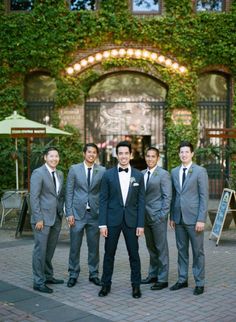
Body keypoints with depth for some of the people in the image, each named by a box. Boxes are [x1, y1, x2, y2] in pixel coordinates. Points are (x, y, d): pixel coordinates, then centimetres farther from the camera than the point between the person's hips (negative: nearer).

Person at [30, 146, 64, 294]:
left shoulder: (60, 174, 13)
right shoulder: (38, 173, -9)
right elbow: (34, 197, -13)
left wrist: (61, 213, 9)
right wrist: (38, 218, -16)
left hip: (56, 218, 7)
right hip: (43, 218, -7)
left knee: (50, 249, 14)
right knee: (40, 250, -1)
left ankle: (48, 276, 27)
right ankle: (39, 282, 7)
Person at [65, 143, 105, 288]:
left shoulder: (102, 171, 2)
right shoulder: (74, 169, 1)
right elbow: (69, 192, 1)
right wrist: (69, 213, -5)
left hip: (95, 213, 1)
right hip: (78, 212, -1)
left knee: (94, 246, 9)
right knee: (75, 246, 5)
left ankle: (94, 274, 23)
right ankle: (73, 275, 19)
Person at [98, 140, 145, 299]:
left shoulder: (138, 175, 2)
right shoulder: (108, 175, 0)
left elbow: (141, 201, 2)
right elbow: (103, 200, -1)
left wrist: (141, 224, -4)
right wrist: (102, 223, -6)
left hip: (131, 220, 1)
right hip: (112, 220, 0)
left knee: (134, 254, 6)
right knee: (109, 254, 8)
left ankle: (136, 285, 19)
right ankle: (106, 284, 22)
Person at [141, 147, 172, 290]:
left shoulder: (164, 174, -8)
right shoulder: (142, 174, 11)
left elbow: (167, 197, -10)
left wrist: (162, 215, -15)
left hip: (158, 217, -6)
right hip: (145, 216, 6)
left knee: (161, 248, 1)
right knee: (151, 247, 15)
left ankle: (163, 279, 8)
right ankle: (153, 275, 26)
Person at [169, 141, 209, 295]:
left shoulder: (200, 171, -5)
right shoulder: (174, 172, 10)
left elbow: (204, 196, -8)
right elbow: (174, 196, 13)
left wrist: (201, 219, -13)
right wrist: (172, 216, 9)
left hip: (194, 218, -5)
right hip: (179, 218, 5)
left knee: (198, 251, 4)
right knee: (182, 250, 12)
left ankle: (200, 283, 14)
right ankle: (182, 280, 23)